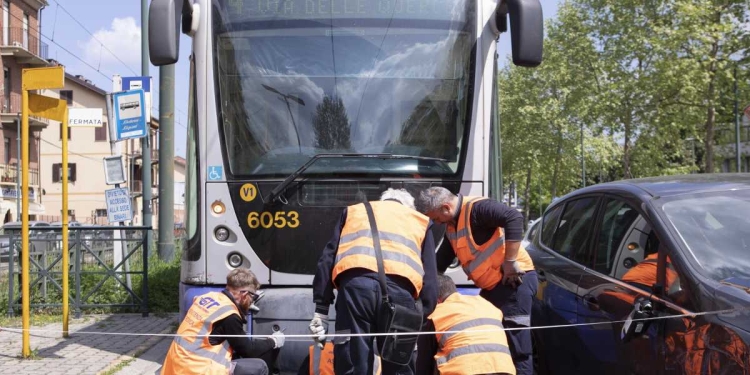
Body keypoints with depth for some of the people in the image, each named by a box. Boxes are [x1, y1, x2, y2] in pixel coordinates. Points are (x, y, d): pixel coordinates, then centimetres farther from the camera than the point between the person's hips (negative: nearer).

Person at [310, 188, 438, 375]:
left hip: (355, 283, 0)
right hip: (399, 287, 0)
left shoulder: (353, 211, 35)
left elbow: (328, 260, 23)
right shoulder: (420, 221, 33)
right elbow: (429, 280, 23)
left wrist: (321, 308, 20)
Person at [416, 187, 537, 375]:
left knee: (516, 345, -9)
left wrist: (510, 262, -27)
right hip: (492, 285, 10)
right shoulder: (451, 225, 12)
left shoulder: (476, 208, -17)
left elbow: (514, 218, -30)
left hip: (514, 279, -10)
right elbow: (441, 260, 22)